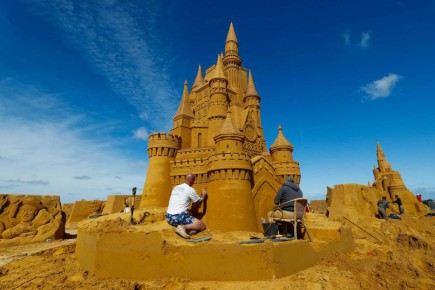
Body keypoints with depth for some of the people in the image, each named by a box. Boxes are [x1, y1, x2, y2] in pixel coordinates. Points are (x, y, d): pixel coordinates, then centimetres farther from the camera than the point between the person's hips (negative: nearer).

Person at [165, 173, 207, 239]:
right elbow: (199, 201, 9)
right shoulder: (190, 190, -5)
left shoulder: (176, 187, 15)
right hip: (179, 217, -7)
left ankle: (183, 227, 0)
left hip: (168, 218, 8)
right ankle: (183, 227, -19)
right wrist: (204, 195, 28)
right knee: (202, 225, -1)